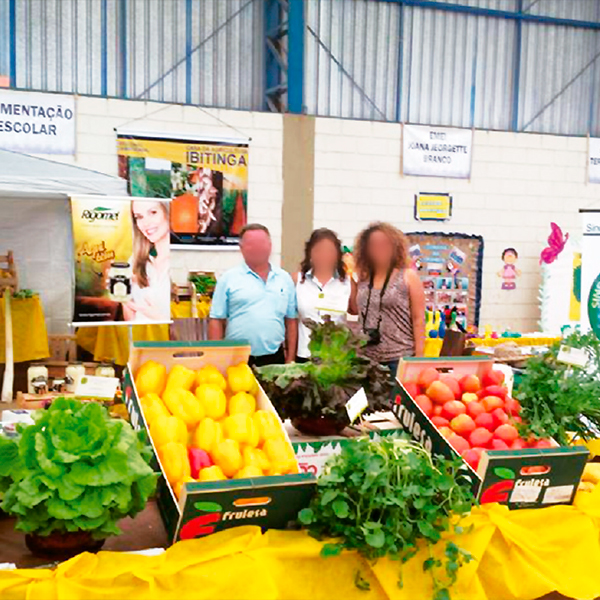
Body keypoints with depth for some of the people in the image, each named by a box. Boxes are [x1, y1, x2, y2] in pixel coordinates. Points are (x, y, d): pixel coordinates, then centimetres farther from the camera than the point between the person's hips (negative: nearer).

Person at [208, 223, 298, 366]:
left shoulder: (285, 279, 10)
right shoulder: (228, 279, 1)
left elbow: (291, 321, 11)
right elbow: (216, 321, -1)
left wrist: (290, 359, 8)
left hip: (274, 359, 3)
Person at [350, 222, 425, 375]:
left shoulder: (408, 276, -1)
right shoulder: (363, 278, 11)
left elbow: (418, 318, -3)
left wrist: (418, 357, -9)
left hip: (400, 358, -4)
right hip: (366, 358, 4)